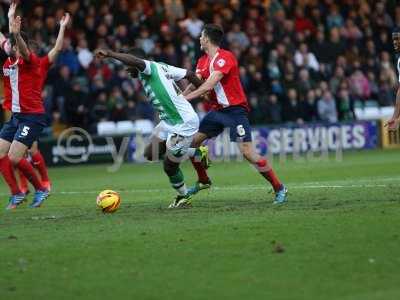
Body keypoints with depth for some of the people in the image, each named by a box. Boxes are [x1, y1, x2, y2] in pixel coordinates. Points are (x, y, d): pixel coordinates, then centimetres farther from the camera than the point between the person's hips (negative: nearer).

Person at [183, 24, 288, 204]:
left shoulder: (225, 58, -17)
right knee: (192, 141, 4)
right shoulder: (203, 61, 11)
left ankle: (279, 189, -7)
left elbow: (209, 85, -25)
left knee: (247, 152, -16)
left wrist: (184, 98, -26)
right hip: (217, 110, 8)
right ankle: (203, 181, 23)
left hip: (235, 109, -8)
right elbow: (195, 83, 1)